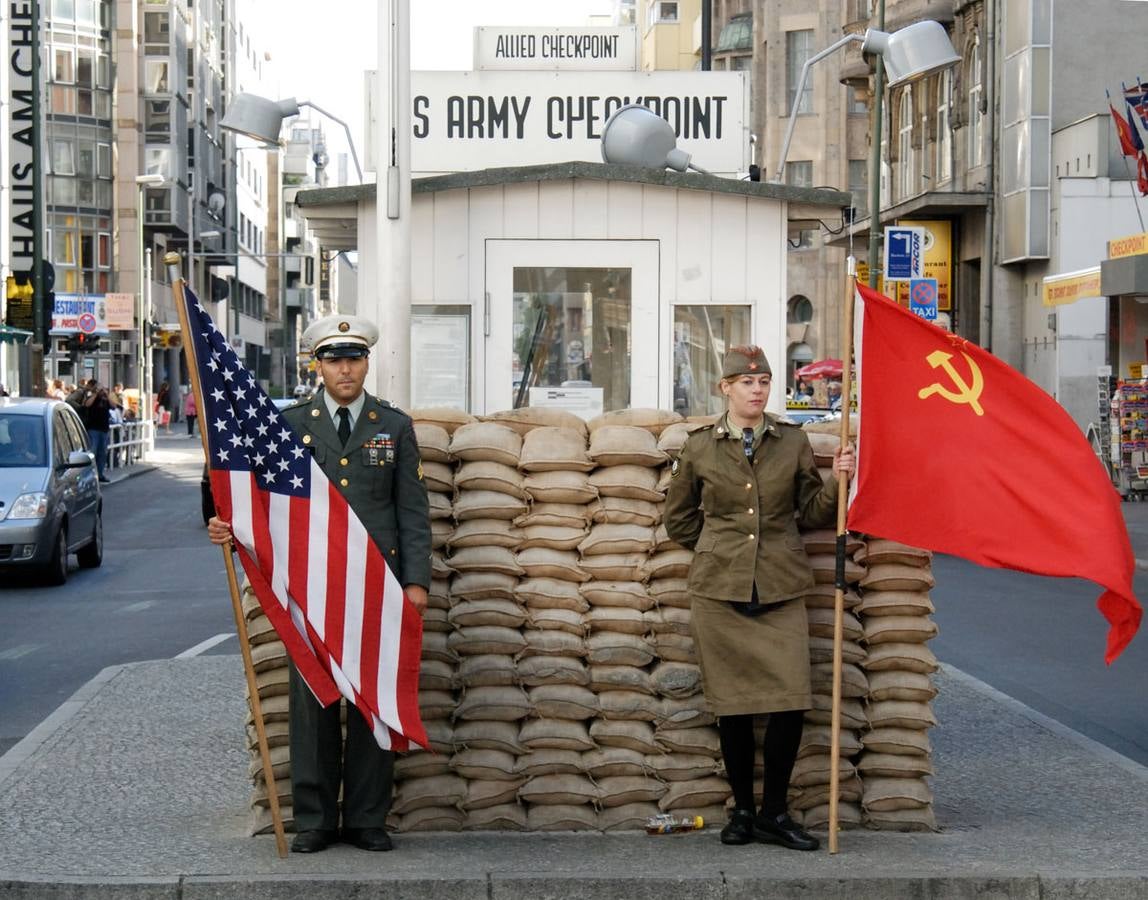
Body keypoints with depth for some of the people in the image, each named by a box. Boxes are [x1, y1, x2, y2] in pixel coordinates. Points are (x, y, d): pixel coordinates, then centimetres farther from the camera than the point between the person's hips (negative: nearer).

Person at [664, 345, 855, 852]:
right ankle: (742, 811, 15)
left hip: (781, 590, 1)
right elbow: (678, 519, 16)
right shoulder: (699, 448, 5)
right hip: (719, 590, -1)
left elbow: (813, 512, 11)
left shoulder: (793, 443, 7)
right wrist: (721, 548, 10)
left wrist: (838, 482, -5)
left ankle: (774, 814, 6)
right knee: (733, 705, 2)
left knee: (791, 701, -8)